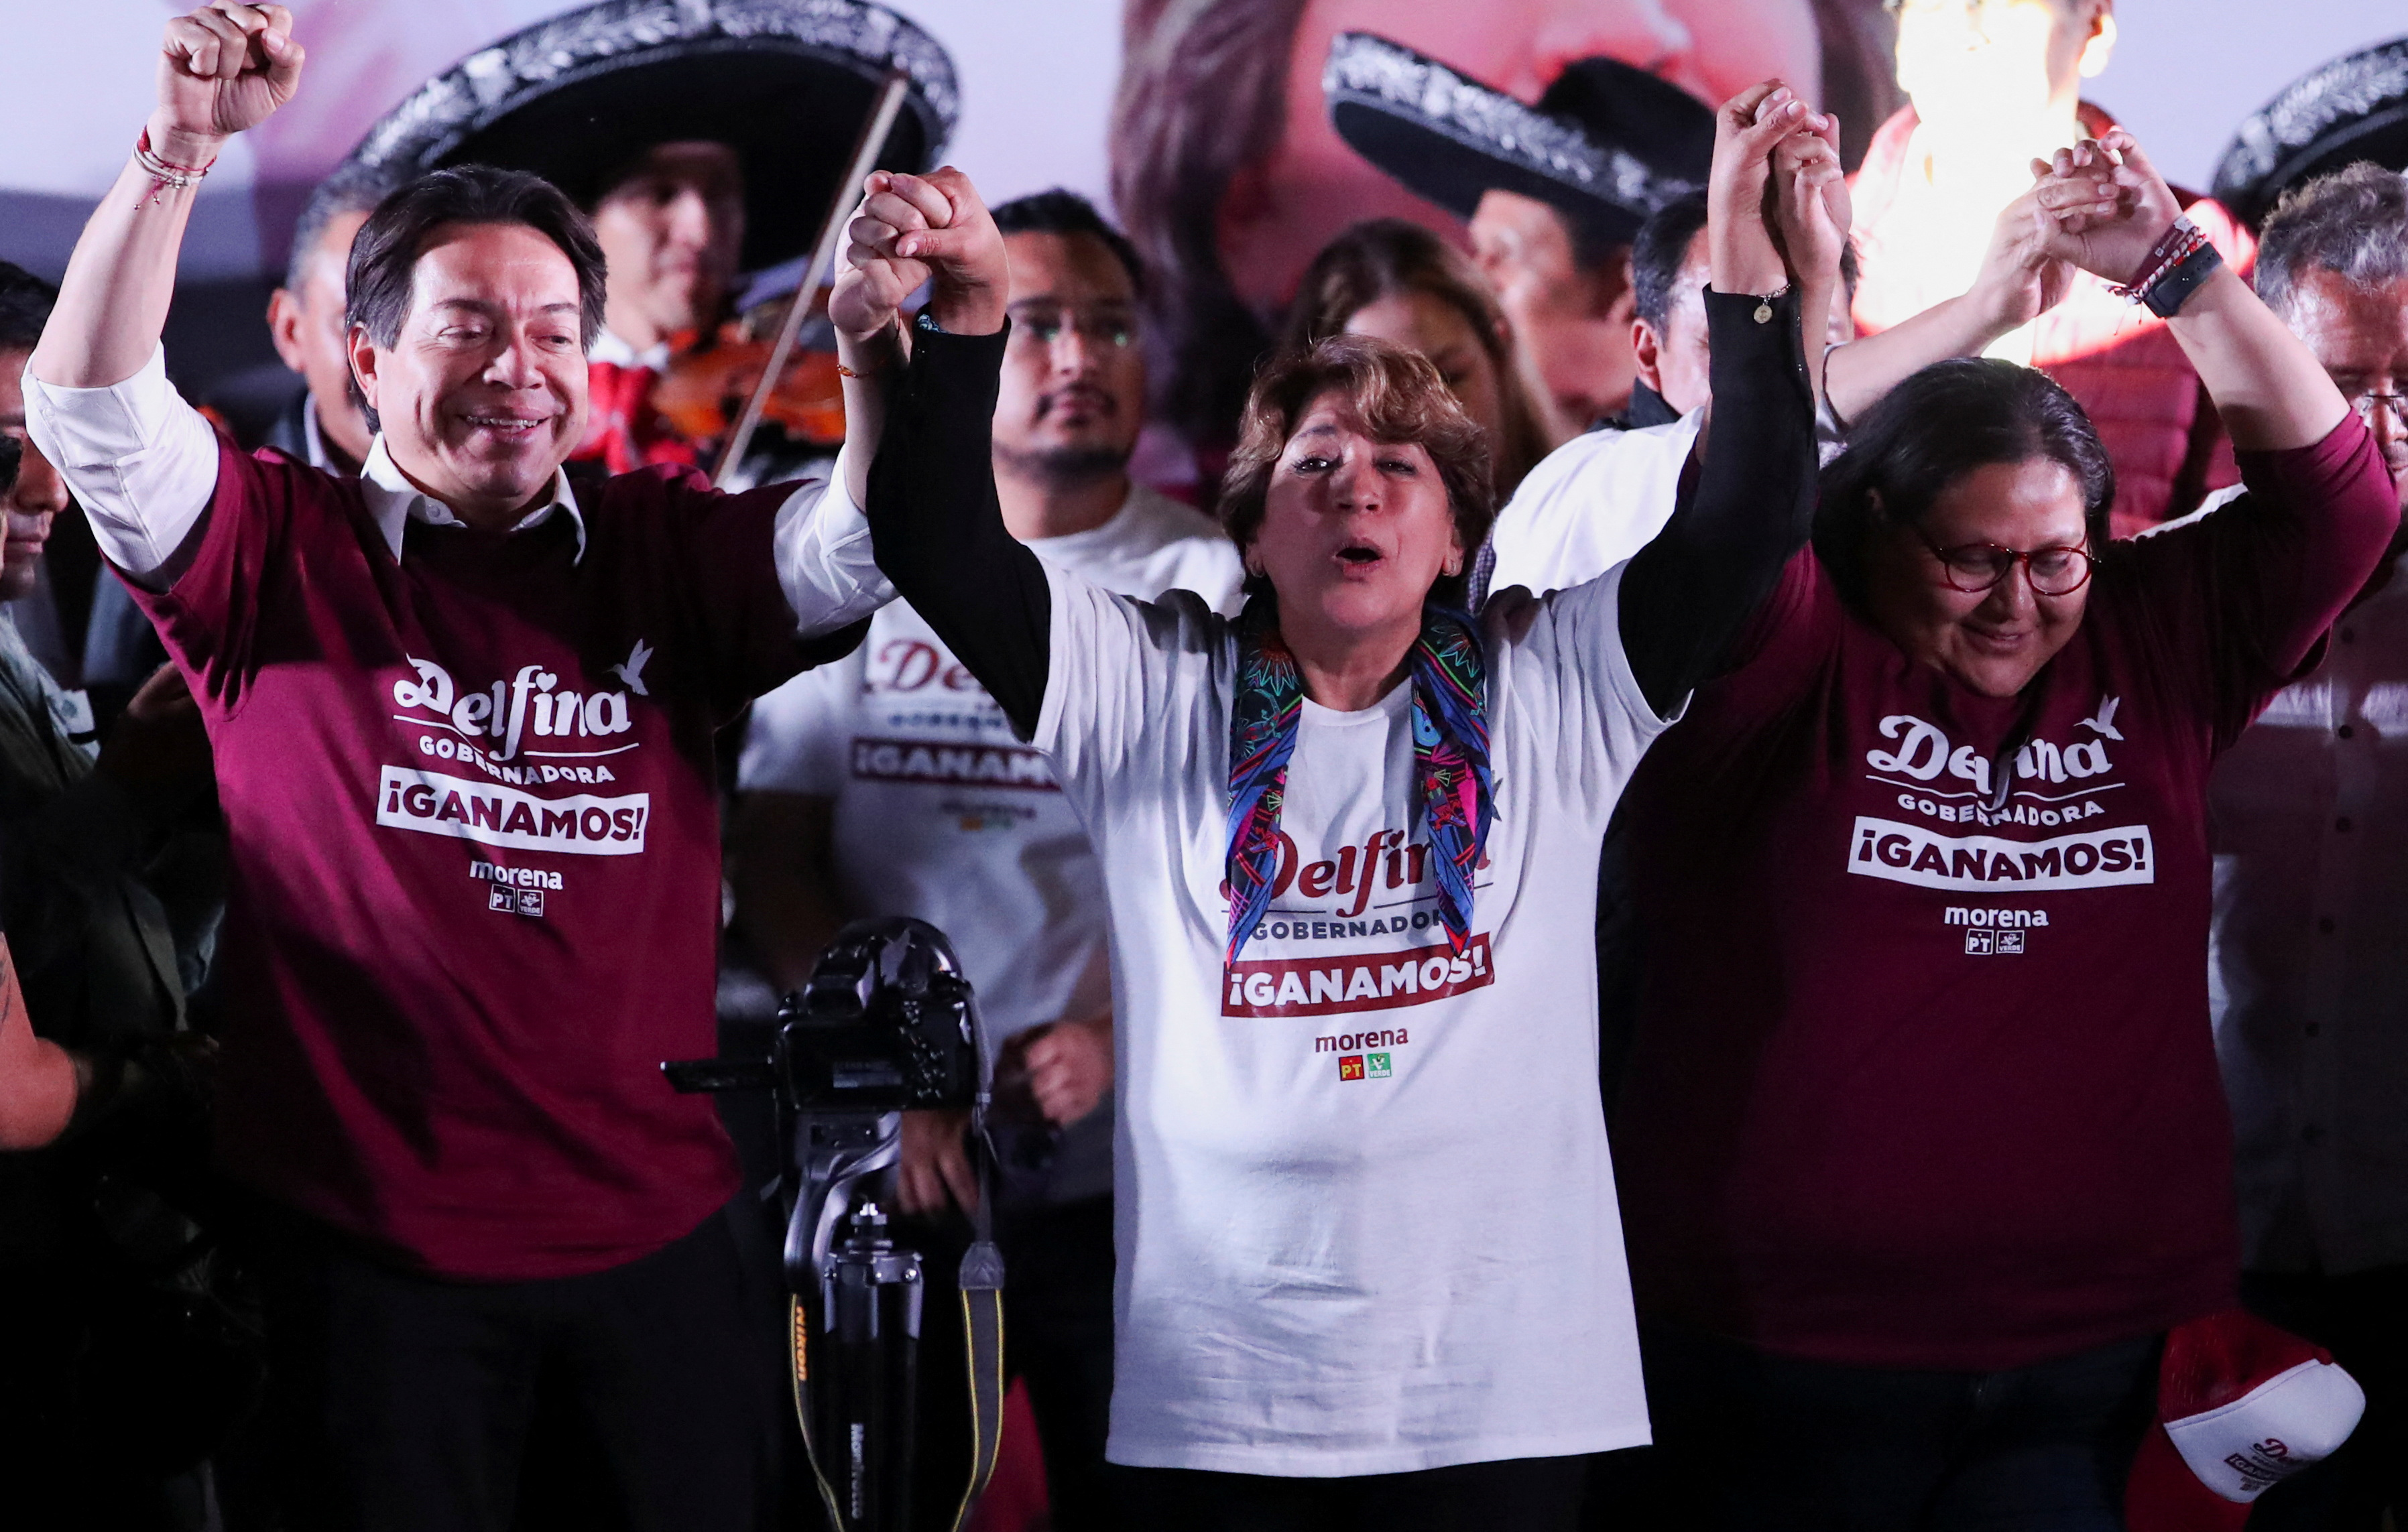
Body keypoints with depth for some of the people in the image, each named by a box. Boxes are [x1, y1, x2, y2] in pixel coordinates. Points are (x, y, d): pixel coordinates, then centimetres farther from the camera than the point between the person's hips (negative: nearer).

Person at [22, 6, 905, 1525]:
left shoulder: (663, 552, 6)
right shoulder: (282, 555, 0)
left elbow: (869, 541, -7)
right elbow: (91, 404, -12)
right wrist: (181, 145, -24)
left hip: (656, 1231, 2)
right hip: (379, 1248, -2)